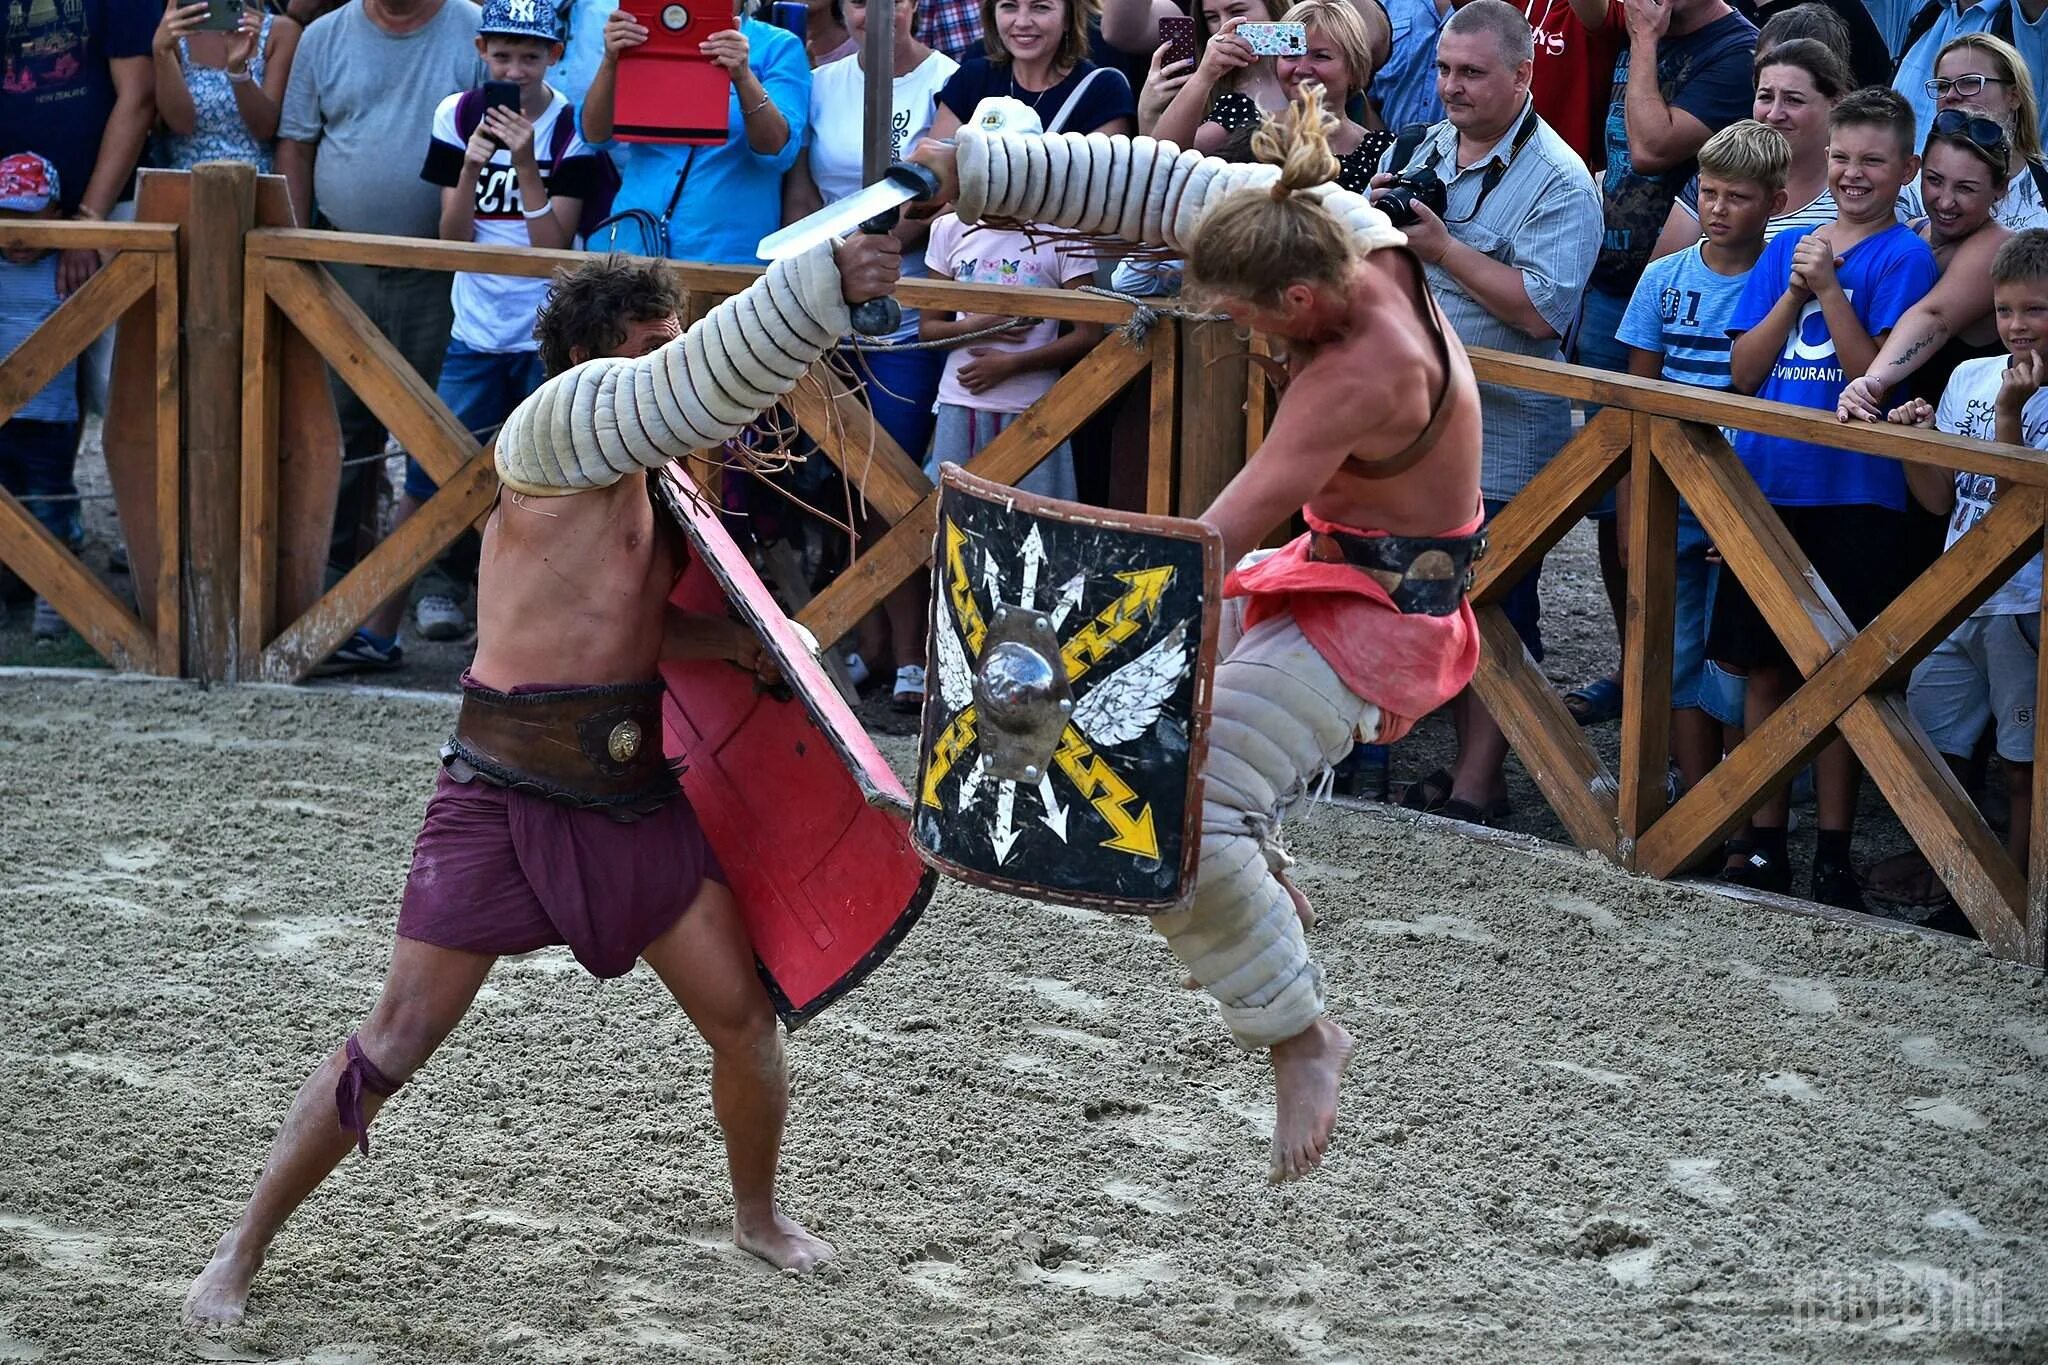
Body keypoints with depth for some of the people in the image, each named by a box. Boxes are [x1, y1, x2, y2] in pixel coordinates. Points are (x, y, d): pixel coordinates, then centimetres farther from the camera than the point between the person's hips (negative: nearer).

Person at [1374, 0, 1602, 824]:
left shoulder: (1556, 182, -12)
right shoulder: (1422, 153, 11)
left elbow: (1542, 310, -22)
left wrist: (1442, 246, -20)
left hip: (1504, 439, -7)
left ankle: (1476, 788, 2)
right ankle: (1462, 765, 23)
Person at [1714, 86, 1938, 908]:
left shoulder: (1904, 259, -2)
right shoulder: (1786, 250, 11)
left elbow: (1878, 376, -11)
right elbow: (1744, 370, 6)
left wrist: (1829, 286, -16)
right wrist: (1795, 293, -6)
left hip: (1852, 494, -4)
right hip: (1767, 485, 4)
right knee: (1765, 668, 7)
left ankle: (1833, 852, 6)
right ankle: (1764, 842, 15)